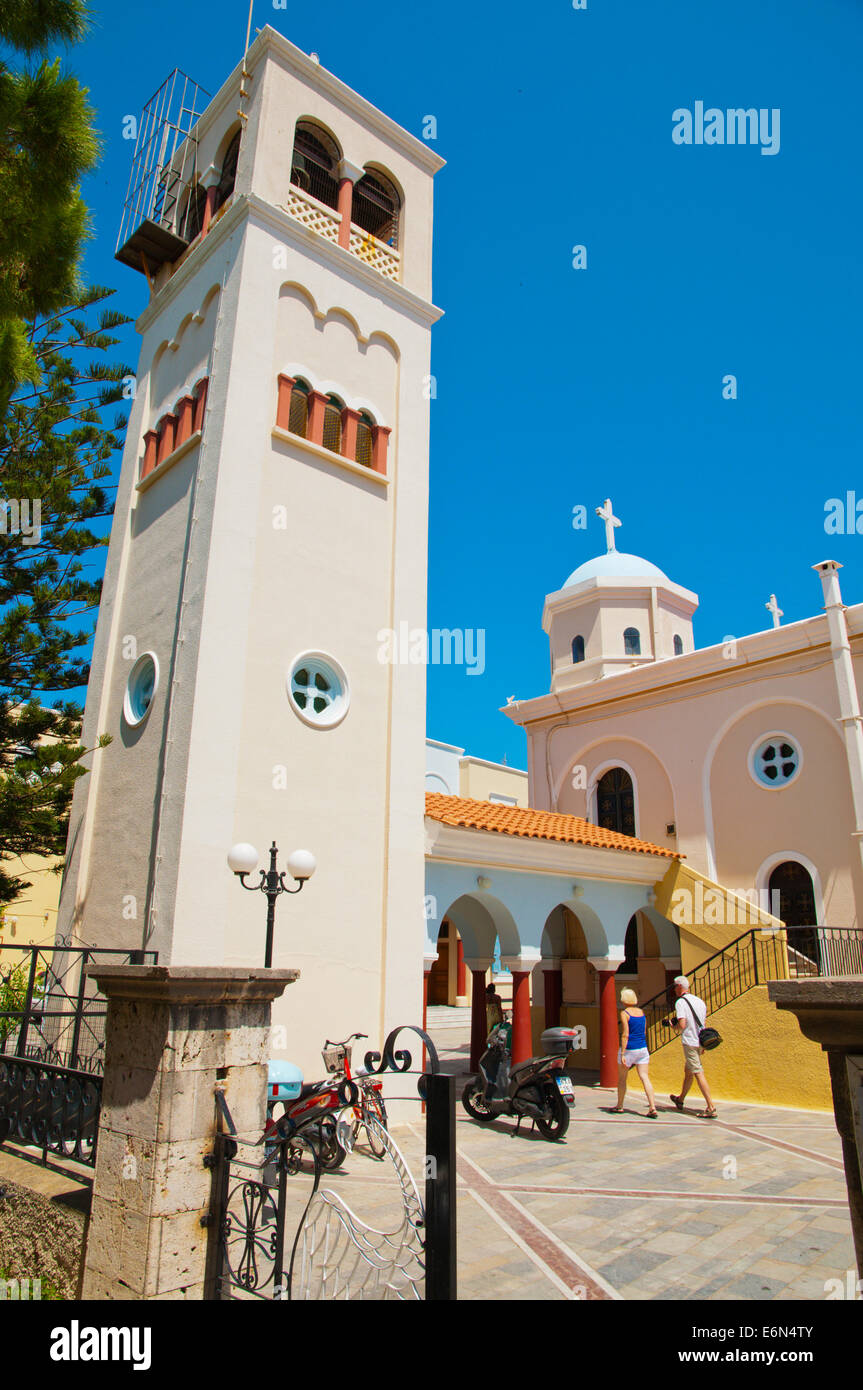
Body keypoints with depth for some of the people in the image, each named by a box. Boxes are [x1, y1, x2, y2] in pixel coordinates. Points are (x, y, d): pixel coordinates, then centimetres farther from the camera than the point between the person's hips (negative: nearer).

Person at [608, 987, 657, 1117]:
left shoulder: (624, 1013, -12)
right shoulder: (642, 1012, 6)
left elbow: (625, 1035, -17)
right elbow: (644, 1032, 14)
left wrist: (622, 1054, -16)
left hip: (629, 1048, -5)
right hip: (642, 1048, 5)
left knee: (622, 1079, 11)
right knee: (644, 1077, 2)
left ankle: (619, 1106, 23)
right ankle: (653, 1108, -9)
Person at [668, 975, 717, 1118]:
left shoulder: (680, 1002, -12)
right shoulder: (700, 1001, 11)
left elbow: (682, 1025, -21)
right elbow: (703, 1023, 16)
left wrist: (675, 1027, 1)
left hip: (689, 1042, -8)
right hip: (700, 1042, 8)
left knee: (698, 1073, -7)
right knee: (688, 1071, 21)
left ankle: (711, 1107, -11)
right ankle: (680, 1100, 35)